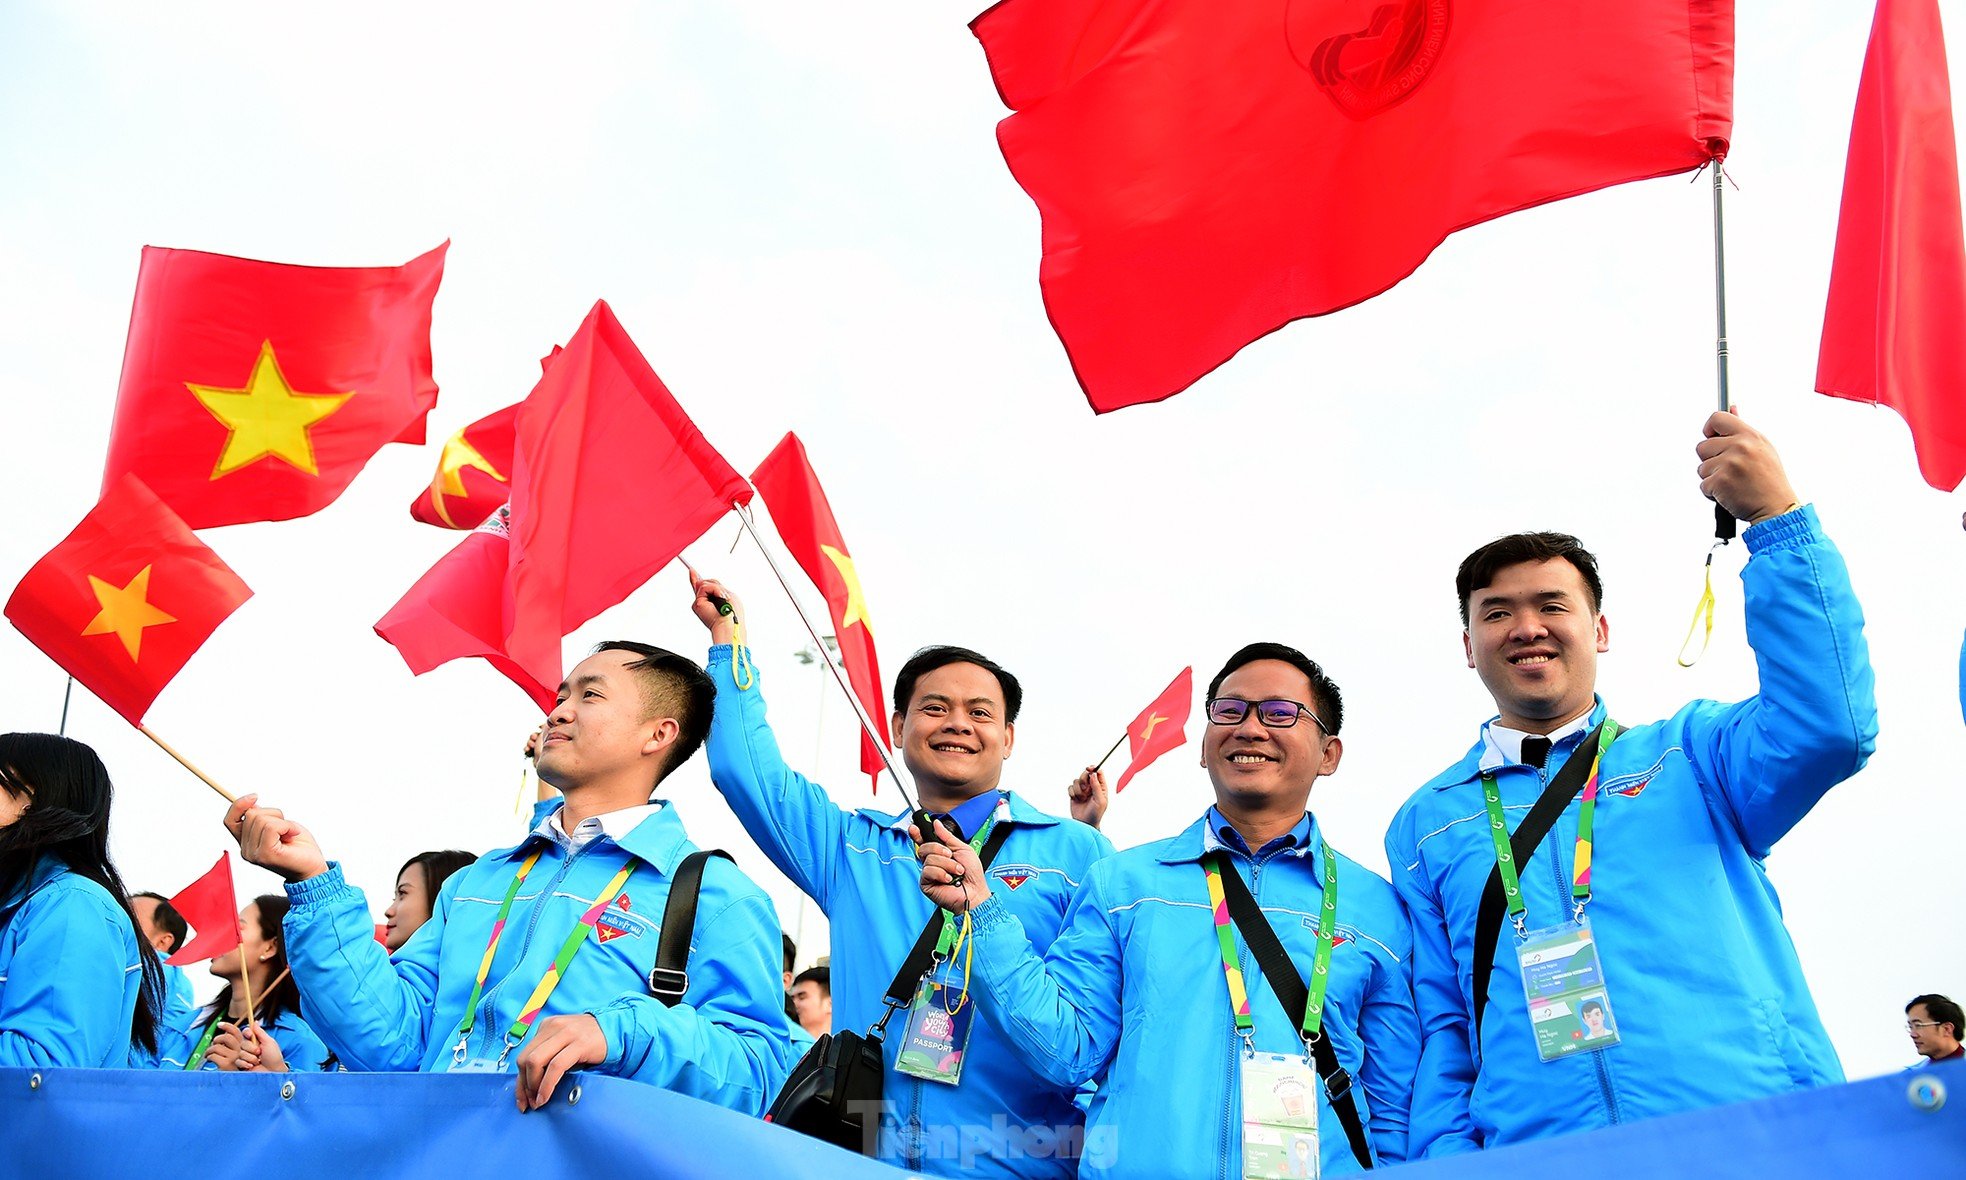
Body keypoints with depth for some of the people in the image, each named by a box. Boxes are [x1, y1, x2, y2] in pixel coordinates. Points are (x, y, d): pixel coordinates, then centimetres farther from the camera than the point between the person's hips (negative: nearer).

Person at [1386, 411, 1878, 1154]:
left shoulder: (1691, 755, 15)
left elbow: (1827, 728, -5)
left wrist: (1777, 517, -7)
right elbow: (1438, 1026, 12)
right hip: (1537, 1154, 1)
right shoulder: (1426, 826, 17)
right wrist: (1451, 1155, -4)